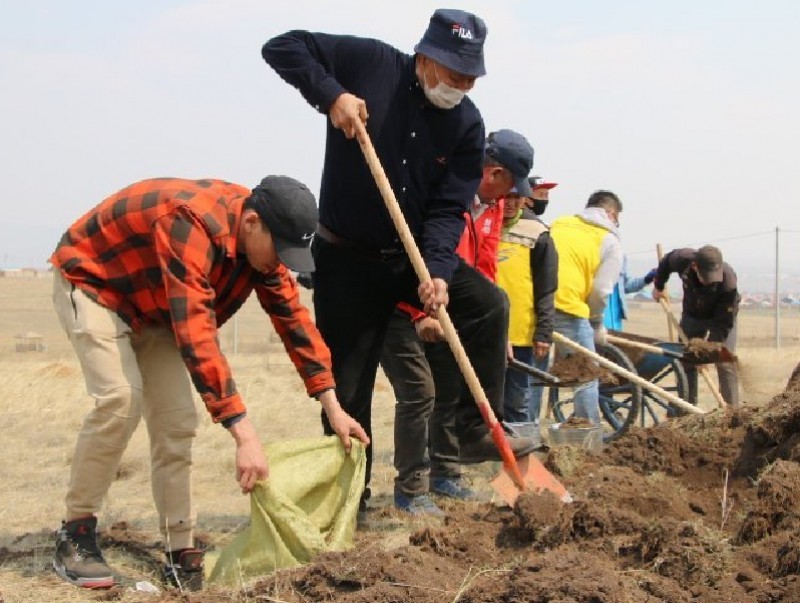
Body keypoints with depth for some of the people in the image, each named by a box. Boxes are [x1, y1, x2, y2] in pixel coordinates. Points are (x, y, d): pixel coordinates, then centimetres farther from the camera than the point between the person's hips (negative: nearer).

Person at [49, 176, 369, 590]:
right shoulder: (190, 225, -40)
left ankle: (181, 554, 0)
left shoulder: (263, 240, -13)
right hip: (90, 281, -8)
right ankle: (74, 536, -12)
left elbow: (294, 319, -5)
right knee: (121, 398, -25)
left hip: (151, 304, 8)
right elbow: (197, 336, -46)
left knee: (177, 420, -3)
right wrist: (243, 435, -50)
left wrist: (333, 408, -10)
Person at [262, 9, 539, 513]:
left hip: (415, 255, 3)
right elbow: (282, 47, -14)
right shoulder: (369, 64, -14)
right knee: (347, 387, -1)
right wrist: (331, 94, -28)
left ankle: (478, 430, -8)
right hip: (347, 258, -3)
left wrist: (438, 272, -27)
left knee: (488, 303, -19)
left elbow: (448, 209, -11)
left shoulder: (467, 124, -7)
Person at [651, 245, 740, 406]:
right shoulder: (683, 259, -32)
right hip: (692, 314, 4)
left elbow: (723, 323, -34)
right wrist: (658, 286, 9)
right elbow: (665, 262, -4)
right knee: (685, 361, 2)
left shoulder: (728, 280, -40)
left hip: (722, 315, -4)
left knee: (725, 363, -14)